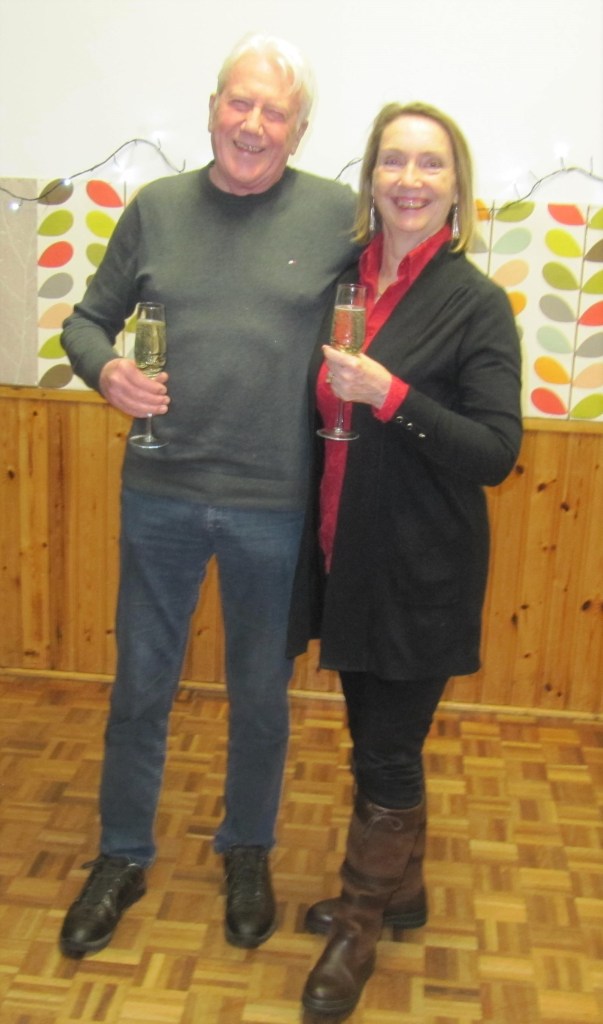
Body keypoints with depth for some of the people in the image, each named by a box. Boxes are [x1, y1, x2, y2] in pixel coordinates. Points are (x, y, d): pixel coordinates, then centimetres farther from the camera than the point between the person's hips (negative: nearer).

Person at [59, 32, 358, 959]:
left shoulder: (339, 214, -3)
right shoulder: (157, 207, 3)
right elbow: (88, 320, 9)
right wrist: (105, 369, -12)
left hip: (276, 508, -1)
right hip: (160, 495, 2)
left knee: (261, 696, 15)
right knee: (140, 686, 14)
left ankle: (248, 852, 41)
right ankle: (123, 857, 37)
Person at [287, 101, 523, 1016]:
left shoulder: (477, 304, -11)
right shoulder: (343, 277, 4)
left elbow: (495, 454, -16)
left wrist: (389, 395, -26)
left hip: (420, 572, -5)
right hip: (347, 557, 5)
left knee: (386, 756, 7)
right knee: (379, 741, 19)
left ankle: (362, 924, 31)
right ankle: (399, 892, 42)